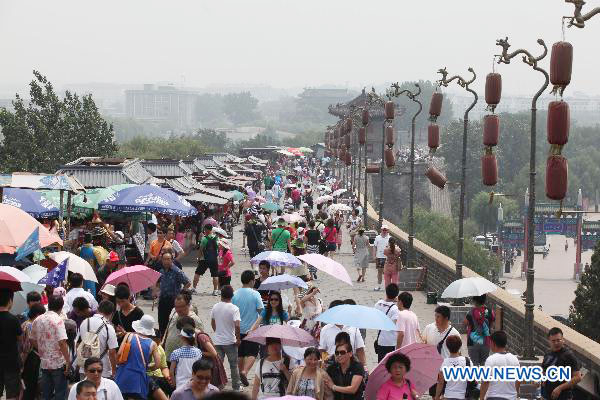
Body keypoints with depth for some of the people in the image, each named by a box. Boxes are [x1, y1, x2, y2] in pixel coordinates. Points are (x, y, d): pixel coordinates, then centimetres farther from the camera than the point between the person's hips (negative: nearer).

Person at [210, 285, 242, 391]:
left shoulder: (215, 307, -1)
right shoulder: (234, 308, -16)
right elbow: (237, 325, -24)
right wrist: (238, 339, -11)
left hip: (217, 341, 3)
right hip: (230, 342, -3)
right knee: (234, 365, 12)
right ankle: (236, 387, 19)